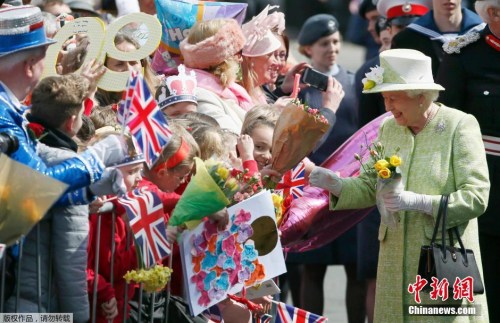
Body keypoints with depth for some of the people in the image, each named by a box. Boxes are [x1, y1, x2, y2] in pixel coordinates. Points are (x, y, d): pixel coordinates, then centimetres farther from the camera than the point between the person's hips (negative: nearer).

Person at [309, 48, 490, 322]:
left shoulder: (461, 126, -7)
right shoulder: (388, 128, 11)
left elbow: (476, 197, -13)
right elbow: (370, 186, 14)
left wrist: (419, 202, -23)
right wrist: (335, 184, -5)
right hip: (396, 266, 5)